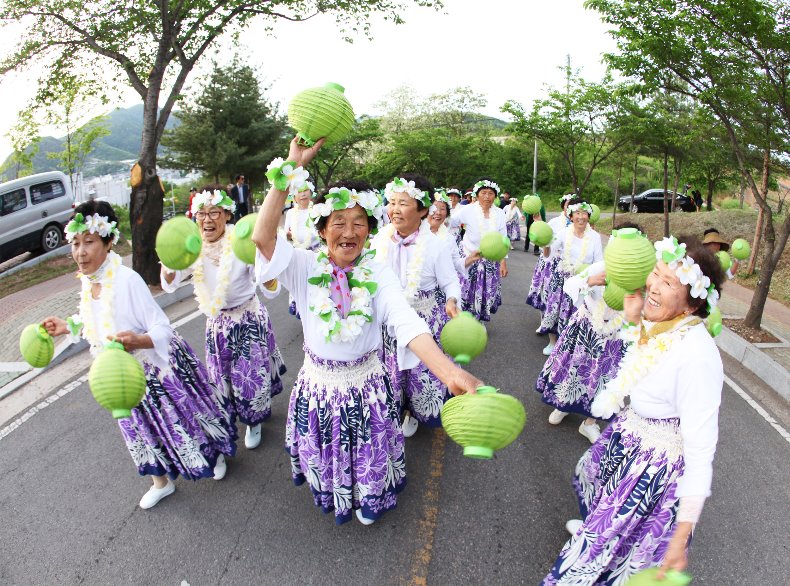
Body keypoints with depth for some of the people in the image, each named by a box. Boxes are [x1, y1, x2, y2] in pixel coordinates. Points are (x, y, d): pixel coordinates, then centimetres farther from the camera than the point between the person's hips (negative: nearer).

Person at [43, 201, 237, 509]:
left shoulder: (127, 280, -28)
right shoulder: (88, 282, -3)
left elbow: (162, 329, -28)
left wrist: (136, 341, -45)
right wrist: (68, 326, 11)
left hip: (156, 366, -7)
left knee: (183, 417, 13)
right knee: (144, 428, 22)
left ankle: (216, 454, 44)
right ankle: (162, 482, 45)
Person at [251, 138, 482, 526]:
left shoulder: (379, 275, -15)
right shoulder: (306, 268, -13)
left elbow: (407, 323, -31)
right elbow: (262, 237, -30)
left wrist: (448, 370, -50)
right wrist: (292, 167, -33)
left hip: (367, 385, 0)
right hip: (319, 383, 1)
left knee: (368, 463, 20)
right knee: (326, 458, 24)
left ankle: (367, 503, 51)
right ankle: (329, 498, 56)